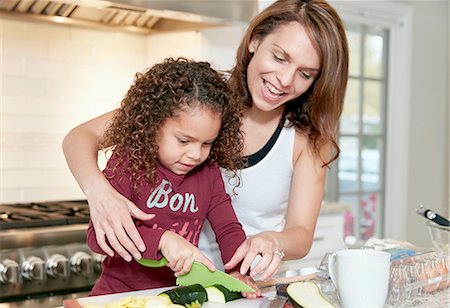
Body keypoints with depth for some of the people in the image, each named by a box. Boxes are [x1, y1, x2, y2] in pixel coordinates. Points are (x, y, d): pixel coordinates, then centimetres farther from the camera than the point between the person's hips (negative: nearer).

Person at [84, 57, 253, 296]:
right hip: (121, 292, -4)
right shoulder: (128, 164, -11)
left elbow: (228, 229, 4)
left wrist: (239, 271, -17)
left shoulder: (208, 172, 4)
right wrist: (163, 239, -32)